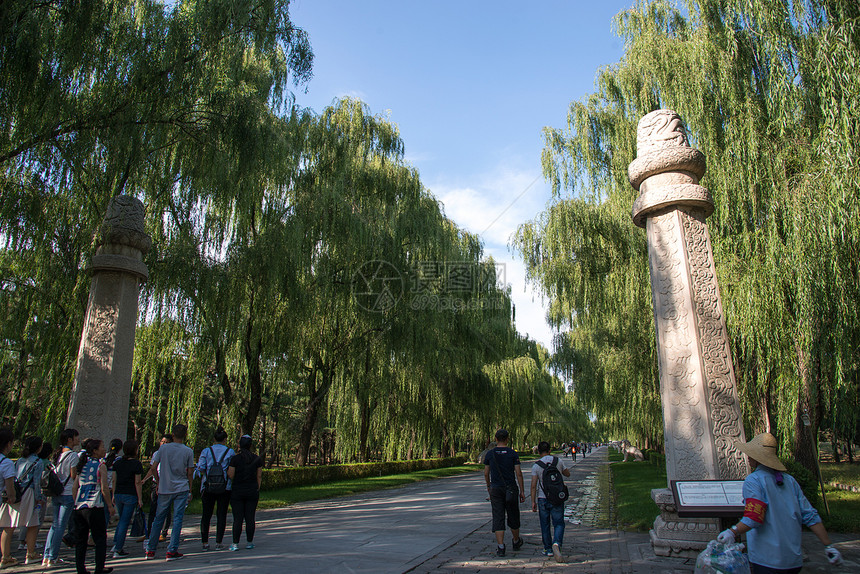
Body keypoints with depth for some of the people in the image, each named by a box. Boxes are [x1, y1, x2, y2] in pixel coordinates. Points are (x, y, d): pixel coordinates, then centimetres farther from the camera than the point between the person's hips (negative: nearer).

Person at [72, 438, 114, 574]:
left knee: (80, 539, 12)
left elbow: (74, 487, 12)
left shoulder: (82, 465, 10)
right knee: (100, 539, 5)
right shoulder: (100, 466, -8)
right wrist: (110, 506, -2)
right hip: (94, 507, -6)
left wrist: (76, 503, 22)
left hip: (79, 507, 6)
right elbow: (104, 489, -11)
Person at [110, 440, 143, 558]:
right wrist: (140, 499, -6)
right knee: (125, 522, 1)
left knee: (122, 519, 23)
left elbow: (114, 480, 9)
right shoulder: (136, 464, -10)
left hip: (118, 494, 6)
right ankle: (118, 550, 3)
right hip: (130, 495, -6)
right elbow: (137, 483, -11)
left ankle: (116, 543, 17)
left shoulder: (117, 462, 6)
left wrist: (114, 495, 18)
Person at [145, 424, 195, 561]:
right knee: (177, 519, 1)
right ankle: (172, 551, 0)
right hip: (181, 489, -2)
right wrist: (190, 491, 12)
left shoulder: (163, 448, -2)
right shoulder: (188, 451, -3)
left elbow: (153, 468, -2)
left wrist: (158, 483, 12)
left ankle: (150, 550, 20)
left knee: (158, 519, 13)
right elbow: (190, 473, 1)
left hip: (164, 489, 2)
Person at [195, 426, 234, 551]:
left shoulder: (206, 451, 1)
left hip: (208, 487, 1)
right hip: (225, 488, -1)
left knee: (206, 515, 11)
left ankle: (205, 543, 12)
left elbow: (201, 469, -3)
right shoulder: (230, 452, -1)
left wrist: (207, 476, 15)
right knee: (221, 515, 5)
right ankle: (218, 543, 5)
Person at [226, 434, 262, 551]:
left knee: (237, 519, 2)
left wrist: (226, 469, 11)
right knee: (250, 518, 8)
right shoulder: (257, 459, 0)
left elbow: (230, 476, -8)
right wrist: (257, 491, 12)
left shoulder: (235, 459, -8)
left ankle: (235, 544, 4)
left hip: (237, 492, -2)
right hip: (252, 491, 2)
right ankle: (249, 542, 14)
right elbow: (259, 477, 3)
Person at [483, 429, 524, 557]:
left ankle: (500, 547, -4)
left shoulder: (490, 454, 0)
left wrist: (488, 486, 23)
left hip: (495, 489, 0)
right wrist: (522, 491, 1)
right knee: (513, 516, 15)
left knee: (498, 518, 2)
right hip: (511, 488, 0)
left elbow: (486, 473, 5)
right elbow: (518, 473, -6)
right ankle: (516, 542, 33)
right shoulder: (513, 453, -4)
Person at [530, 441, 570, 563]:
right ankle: (557, 543, -18)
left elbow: (533, 485, -9)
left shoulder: (536, 465, -6)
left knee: (545, 525, 13)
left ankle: (548, 549, 20)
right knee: (559, 523, 6)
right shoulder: (558, 461, -1)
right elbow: (568, 474, 16)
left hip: (542, 498, 0)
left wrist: (533, 502, -3)